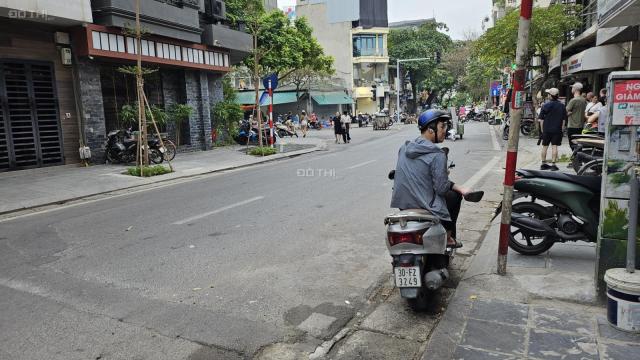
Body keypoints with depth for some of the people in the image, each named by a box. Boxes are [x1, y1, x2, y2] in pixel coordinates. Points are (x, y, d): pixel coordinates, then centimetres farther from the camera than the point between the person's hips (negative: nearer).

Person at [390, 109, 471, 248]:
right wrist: (459, 188, 2)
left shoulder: (404, 147, 3)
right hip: (424, 207, -7)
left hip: (401, 205, 7)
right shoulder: (437, 155, -18)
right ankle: (448, 237, 26)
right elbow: (441, 188, -17)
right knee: (455, 195, 18)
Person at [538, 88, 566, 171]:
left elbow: (541, 119, -3)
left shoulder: (546, 106, -6)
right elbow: (564, 119, 4)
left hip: (546, 129, -1)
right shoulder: (562, 106, 1)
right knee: (554, 146, 0)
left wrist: (542, 129, 8)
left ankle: (543, 164, 15)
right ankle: (553, 164, -2)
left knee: (545, 147, 9)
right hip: (557, 130, 1)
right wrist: (562, 128, 13)